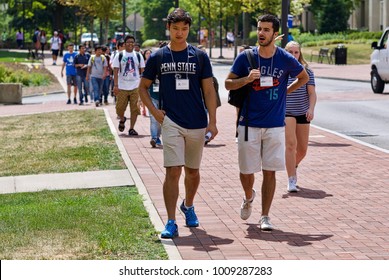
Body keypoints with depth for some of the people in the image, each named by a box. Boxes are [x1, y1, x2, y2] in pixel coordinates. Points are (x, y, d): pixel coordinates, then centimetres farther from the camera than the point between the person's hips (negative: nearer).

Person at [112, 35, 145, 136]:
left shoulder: (138, 56, 8)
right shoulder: (119, 56, 3)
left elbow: (142, 71, 10)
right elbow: (116, 71, -1)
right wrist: (115, 85, -10)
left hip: (135, 86, 1)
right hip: (122, 87, -1)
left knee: (134, 109, -2)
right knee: (120, 108, 1)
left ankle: (131, 128, 6)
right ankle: (122, 120, 33)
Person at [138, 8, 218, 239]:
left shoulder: (200, 57, 3)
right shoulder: (158, 57, 3)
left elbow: (209, 90, 2)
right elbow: (143, 87, 12)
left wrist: (212, 122, -4)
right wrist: (154, 111, -1)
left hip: (197, 124, 2)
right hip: (171, 122, -1)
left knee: (193, 170, 15)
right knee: (173, 171, -11)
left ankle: (188, 206, 41)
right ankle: (171, 223, -10)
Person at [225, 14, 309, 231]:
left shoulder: (286, 59, -2)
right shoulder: (245, 58, -2)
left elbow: (304, 77, 16)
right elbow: (228, 84, 1)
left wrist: (285, 92, 7)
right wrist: (247, 79, -17)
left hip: (275, 125, 0)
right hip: (249, 124, 1)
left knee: (269, 171, 0)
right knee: (246, 170, 6)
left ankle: (265, 216, 9)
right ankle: (249, 197, 38)